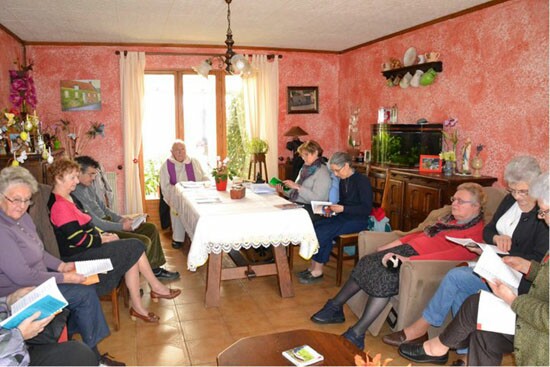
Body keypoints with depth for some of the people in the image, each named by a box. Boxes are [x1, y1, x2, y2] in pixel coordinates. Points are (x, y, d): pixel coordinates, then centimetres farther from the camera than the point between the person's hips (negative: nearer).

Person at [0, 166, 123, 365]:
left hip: (35, 280, 9)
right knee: (85, 293, -9)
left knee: (86, 289, 3)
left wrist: (61, 266, 1)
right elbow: (22, 276, -26)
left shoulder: (22, 217, 4)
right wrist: (65, 278, -20)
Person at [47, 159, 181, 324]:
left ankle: (137, 307, -3)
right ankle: (156, 288, 4)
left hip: (88, 247, 10)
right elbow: (77, 239, -22)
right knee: (134, 248, -13)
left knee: (132, 255, -8)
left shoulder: (68, 197, 13)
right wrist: (103, 239, -10)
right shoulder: (58, 205, -20)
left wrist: (102, 234, 4)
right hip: (78, 255, -10)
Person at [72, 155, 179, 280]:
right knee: (143, 241, -21)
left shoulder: (88, 187, 11)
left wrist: (120, 218, 6)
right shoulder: (76, 194, -21)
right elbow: (96, 222, -23)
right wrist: (121, 226, -17)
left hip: (107, 223, 10)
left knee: (151, 228, 5)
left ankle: (155, 269, 10)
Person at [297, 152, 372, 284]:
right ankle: (313, 266, -7)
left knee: (322, 232, -23)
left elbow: (366, 209, -18)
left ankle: (318, 271, -9)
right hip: (344, 217, 8)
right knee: (313, 227, -13)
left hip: (358, 220, -8)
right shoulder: (343, 181, 9)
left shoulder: (362, 180, -14)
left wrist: (342, 209, -23)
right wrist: (333, 209, -1)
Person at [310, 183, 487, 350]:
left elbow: (457, 254, -23)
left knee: (386, 275, -30)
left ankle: (357, 333, -24)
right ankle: (335, 307, 5)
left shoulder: (477, 231, -7)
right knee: (368, 263, -7)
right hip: (407, 249, 8)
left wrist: (410, 259, -31)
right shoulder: (450, 218, 19)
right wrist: (394, 244, 9)